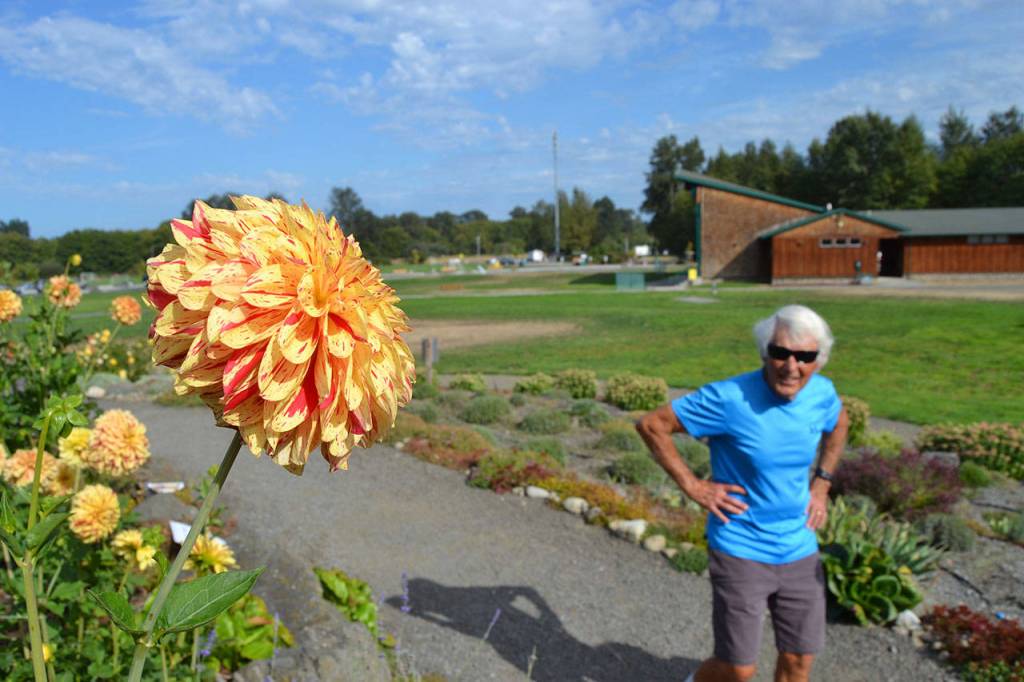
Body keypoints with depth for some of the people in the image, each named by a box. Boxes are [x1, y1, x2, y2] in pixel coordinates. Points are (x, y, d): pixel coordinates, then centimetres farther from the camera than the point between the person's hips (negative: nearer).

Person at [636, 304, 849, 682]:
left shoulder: (822, 393, -5)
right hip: (740, 550, -5)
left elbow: (838, 424, 20)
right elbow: (651, 424, -15)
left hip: (800, 550, 5)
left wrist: (822, 483, 10)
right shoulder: (729, 398, -22)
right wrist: (692, 486, -15)